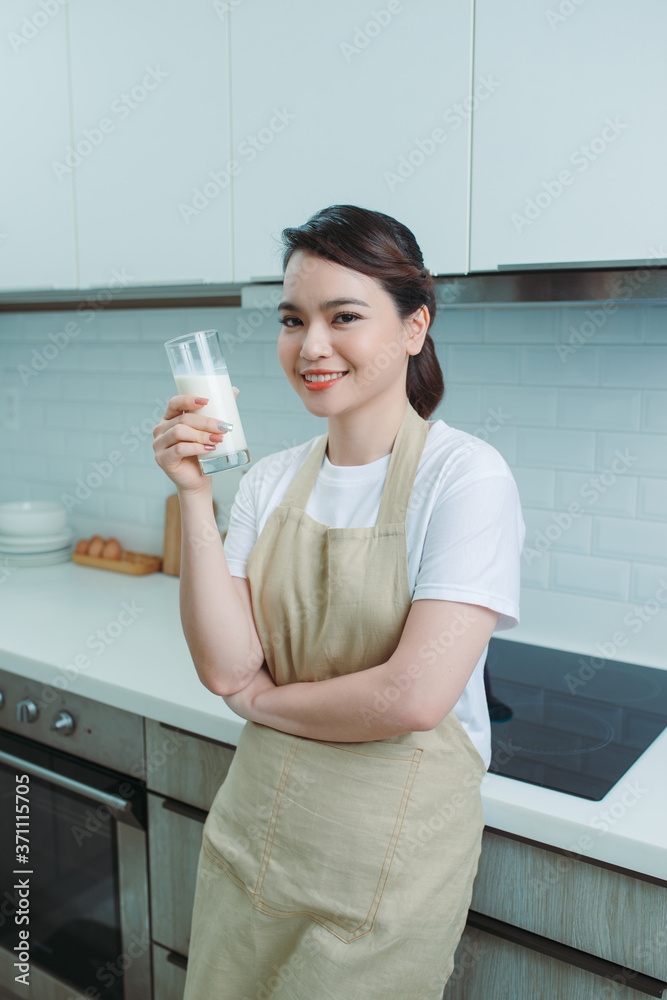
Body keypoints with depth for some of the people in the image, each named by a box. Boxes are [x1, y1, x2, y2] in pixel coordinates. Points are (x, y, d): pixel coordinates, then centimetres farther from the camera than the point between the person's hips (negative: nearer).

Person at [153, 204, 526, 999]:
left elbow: (416, 695, -24)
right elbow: (224, 667, -9)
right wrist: (194, 496, -16)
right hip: (253, 834, 5)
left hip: (389, 855, -5)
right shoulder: (271, 481, 0)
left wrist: (263, 698, -10)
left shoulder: (464, 476, -17)